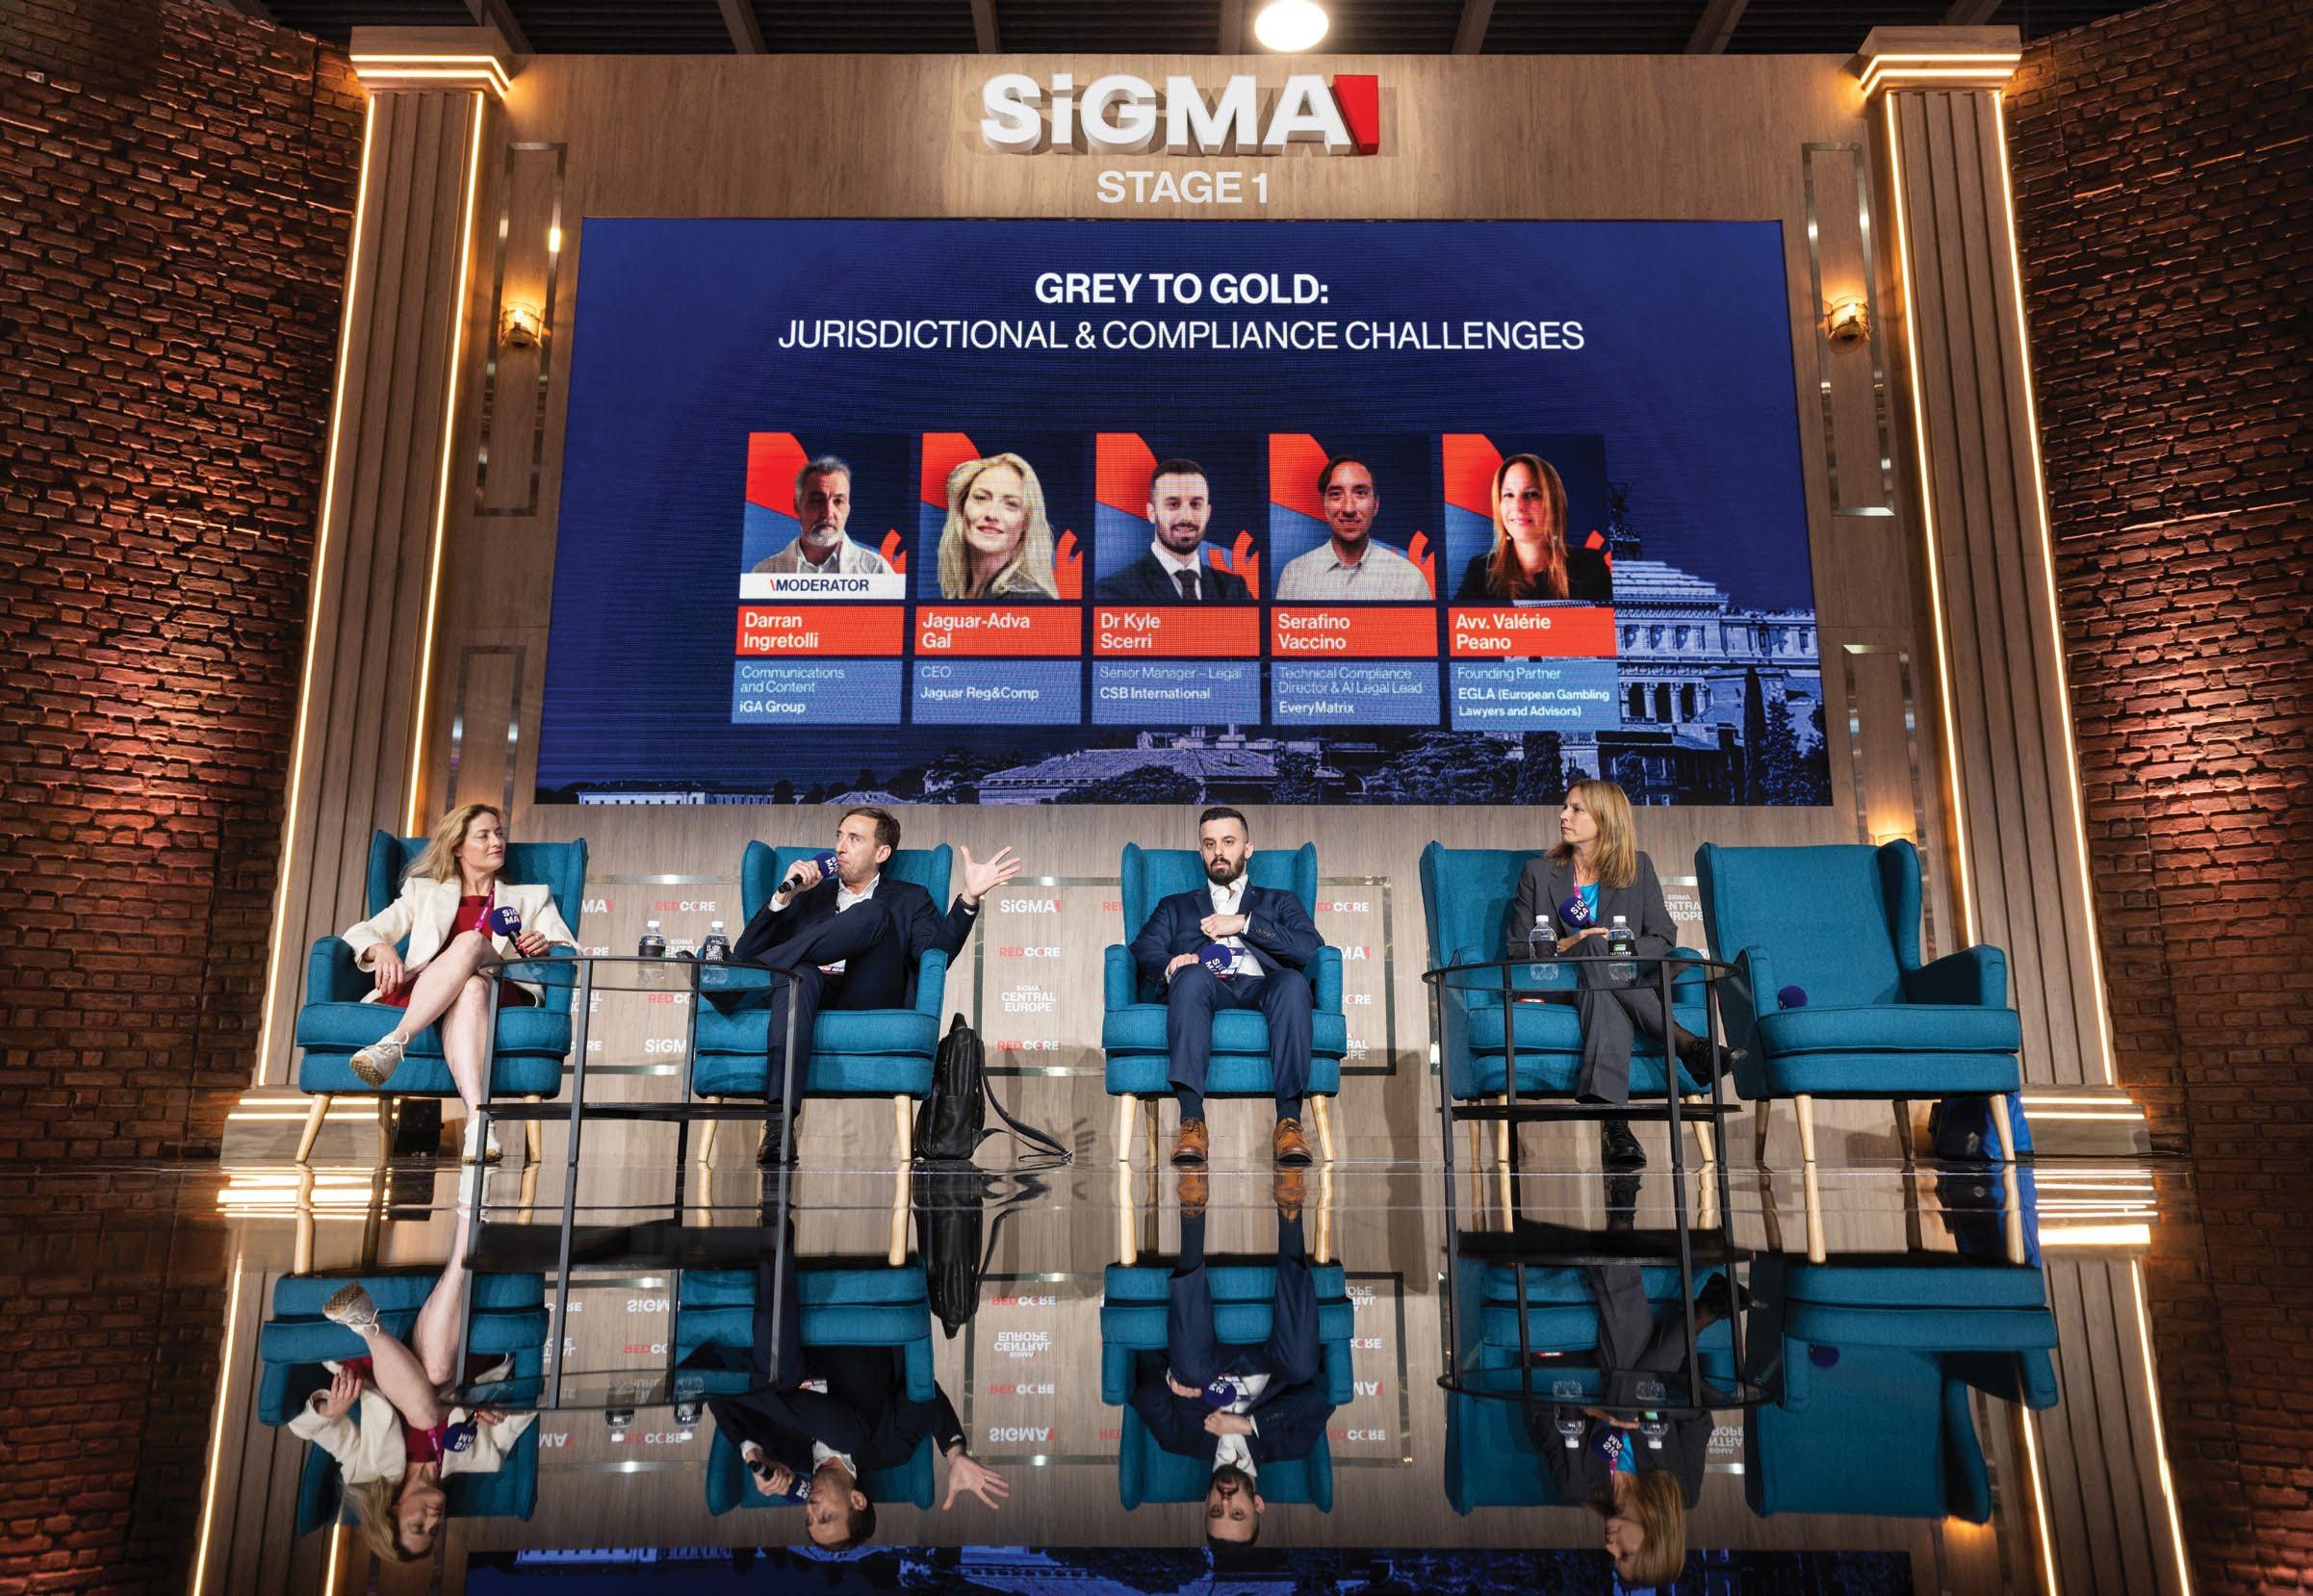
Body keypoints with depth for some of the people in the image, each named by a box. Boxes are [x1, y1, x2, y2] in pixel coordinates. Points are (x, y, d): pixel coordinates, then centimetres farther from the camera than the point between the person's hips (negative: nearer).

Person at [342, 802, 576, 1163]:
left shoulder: (532, 897, 29)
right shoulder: (424, 891, 30)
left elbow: (572, 953, 15)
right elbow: (359, 932, 19)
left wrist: (545, 946, -10)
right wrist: (381, 949, -6)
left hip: (502, 993, 0)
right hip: (419, 992, 0)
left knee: (471, 941, -35)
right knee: (470, 973, -37)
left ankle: (394, 1043, -49)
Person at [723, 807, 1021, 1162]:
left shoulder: (909, 899, 23)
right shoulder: (807, 895, 28)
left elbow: (935, 953, 1)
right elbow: (744, 955, 15)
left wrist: (969, 898, -11)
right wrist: (784, 896, 2)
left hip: (866, 1001, -1)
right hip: (808, 993, 1)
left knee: (872, 914, -25)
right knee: (801, 974, -37)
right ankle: (780, 1124, -48)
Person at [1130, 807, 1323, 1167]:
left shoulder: (1279, 902, 31)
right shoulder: (1176, 905, 33)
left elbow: (1312, 948, 10)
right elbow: (1142, 950, 13)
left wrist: (1245, 923, 4)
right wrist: (1171, 964, -11)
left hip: (1261, 987, 0)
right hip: (1206, 989, 0)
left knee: (1293, 981, -36)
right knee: (1192, 975, -37)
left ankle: (1289, 1122, -39)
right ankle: (1192, 1122, -43)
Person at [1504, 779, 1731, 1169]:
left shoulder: (1638, 867, 14)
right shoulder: (1539, 872, 14)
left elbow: (1664, 937, 6)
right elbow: (1516, 947, 8)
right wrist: (1565, 946, -11)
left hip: (1627, 980, 1)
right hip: (1561, 987, -1)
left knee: (1604, 998, -39)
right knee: (1594, 947, -36)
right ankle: (1683, 1043, -46)